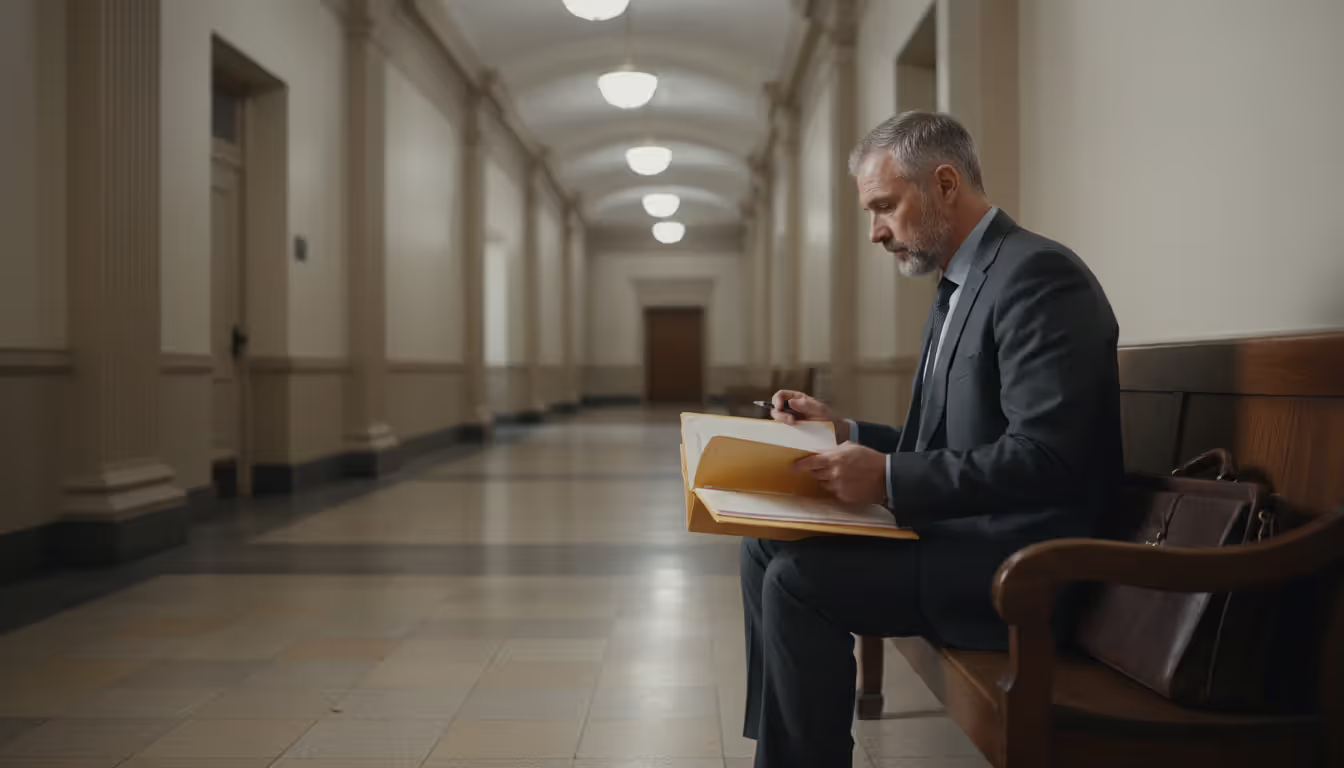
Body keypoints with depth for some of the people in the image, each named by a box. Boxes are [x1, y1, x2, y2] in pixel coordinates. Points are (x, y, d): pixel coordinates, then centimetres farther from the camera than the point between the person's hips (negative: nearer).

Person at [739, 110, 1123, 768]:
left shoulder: (1037, 274, -16)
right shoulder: (961, 286, 15)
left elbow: (1044, 457, -25)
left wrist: (889, 480, -24)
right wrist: (844, 433, 7)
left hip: (1018, 560, -10)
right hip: (962, 534, 10)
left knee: (798, 579, -20)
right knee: (764, 546, 6)